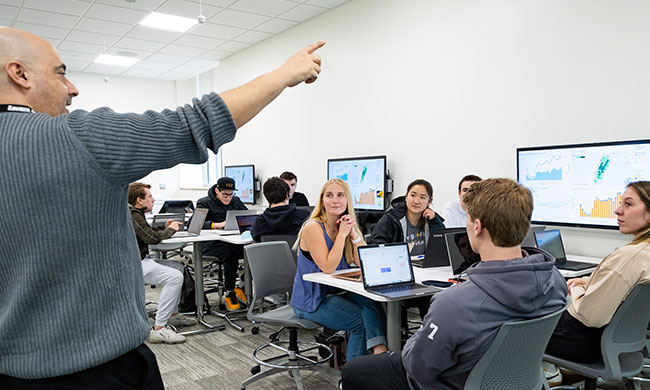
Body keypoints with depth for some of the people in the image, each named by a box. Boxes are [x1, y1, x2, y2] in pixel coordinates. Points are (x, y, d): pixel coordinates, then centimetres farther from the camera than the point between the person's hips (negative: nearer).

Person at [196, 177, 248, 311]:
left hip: (234, 240, 4)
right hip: (211, 243, -4)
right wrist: (218, 225, -23)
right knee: (231, 252, -37)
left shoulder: (236, 201, 20)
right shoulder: (205, 203, 5)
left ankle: (243, 287, -6)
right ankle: (229, 293, -19)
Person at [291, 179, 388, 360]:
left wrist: (354, 233, -14)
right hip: (310, 301, -6)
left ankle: (379, 349, -24)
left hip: (336, 292, 6)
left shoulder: (346, 225, 5)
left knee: (373, 302, -22)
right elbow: (328, 267, -24)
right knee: (361, 321, -20)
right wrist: (342, 234, -20)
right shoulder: (313, 227, -16)